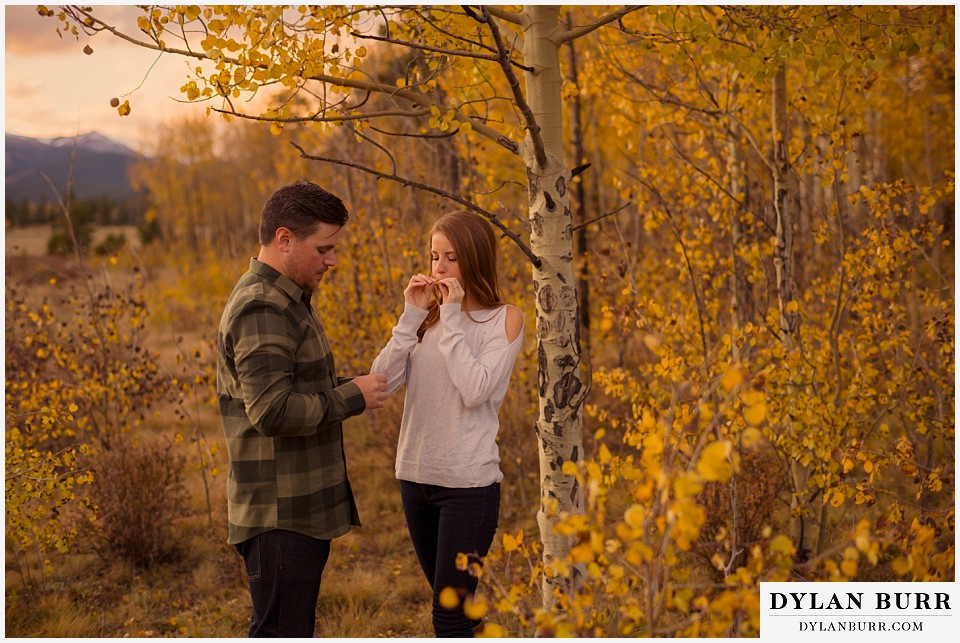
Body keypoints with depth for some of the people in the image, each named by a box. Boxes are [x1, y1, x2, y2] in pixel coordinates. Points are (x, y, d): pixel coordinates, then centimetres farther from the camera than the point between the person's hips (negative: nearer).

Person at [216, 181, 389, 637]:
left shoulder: (284, 301, 15)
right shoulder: (261, 310, -18)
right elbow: (272, 412, -27)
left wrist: (349, 389, 7)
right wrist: (351, 397, -16)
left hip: (302, 510, 10)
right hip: (280, 518, -10)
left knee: (293, 629, 18)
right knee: (281, 632, -4)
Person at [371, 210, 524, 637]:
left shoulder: (504, 319, -4)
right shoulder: (428, 314, 8)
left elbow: (475, 391, -19)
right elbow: (382, 381, -3)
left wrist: (451, 320, -15)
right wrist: (412, 315, -9)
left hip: (469, 482, -5)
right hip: (416, 475, 5)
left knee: (449, 616, -6)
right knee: (454, 602, 17)